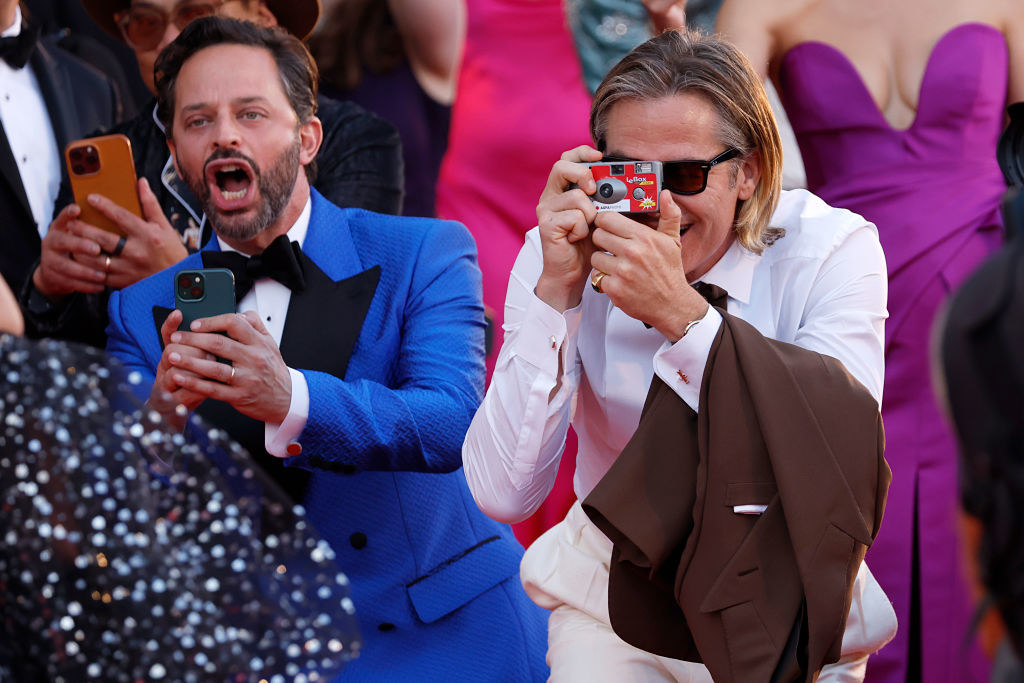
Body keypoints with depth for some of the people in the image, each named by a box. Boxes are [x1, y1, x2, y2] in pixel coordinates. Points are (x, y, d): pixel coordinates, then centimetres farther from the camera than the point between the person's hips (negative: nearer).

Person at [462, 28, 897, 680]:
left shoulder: (831, 248, -10)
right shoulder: (559, 255, -6)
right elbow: (504, 495, -15)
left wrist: (682, 314, -29)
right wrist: (557, 293, -22)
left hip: (787, 609, 0)